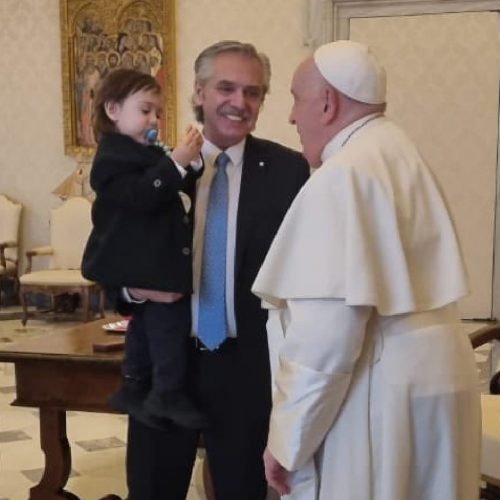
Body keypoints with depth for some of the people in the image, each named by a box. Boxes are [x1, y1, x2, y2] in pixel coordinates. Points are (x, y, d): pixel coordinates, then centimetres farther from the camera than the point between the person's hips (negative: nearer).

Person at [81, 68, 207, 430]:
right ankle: (168, 393, -6)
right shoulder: (113, 156, -13)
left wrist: (192, 164, 3)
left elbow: (180, 191, 20)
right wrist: (176, 162, -30)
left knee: (147, 322, 15)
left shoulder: (147, 154, 17)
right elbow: (142, 196, -26)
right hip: (138, 263, -10)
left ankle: (135, 389, 26)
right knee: (171, 318, -14)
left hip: (151, 262, 10)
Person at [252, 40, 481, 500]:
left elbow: (327, 328, -24)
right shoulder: (397, 154, 13)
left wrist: (287, 439, -16)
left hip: (377, 395, -10)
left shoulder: (342, 177, -18)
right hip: (427, 374, 10)